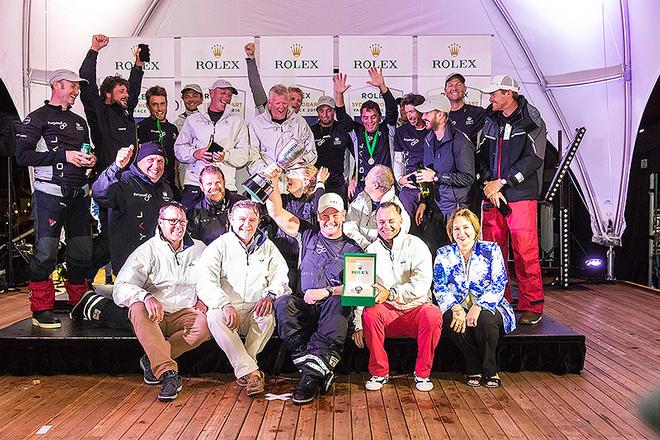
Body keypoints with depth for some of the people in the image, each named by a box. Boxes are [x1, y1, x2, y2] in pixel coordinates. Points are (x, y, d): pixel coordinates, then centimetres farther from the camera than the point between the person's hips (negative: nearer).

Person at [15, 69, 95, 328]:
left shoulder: (79, 122, 23)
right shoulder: (38, 117, 2)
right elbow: (22, 155, -8)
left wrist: (91, 160, 7)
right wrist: (64, 156, -13)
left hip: (79, 193, 6)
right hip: (50, 192, -6)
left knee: (82, 252, 7)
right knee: (45, 252, -6)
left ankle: (79, 305, 20)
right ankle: (41, 310, 5)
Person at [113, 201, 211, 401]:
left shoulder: (199, 249, 11)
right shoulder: (147, 251, 1)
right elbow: (121, 289, -10)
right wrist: (146, 297, -31)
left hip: (185, 314, 1)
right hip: (155, 316, -1)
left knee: (206, 324, -30)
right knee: (138, 309, -34)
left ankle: (153, 360, -20)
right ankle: (168, 372, -39)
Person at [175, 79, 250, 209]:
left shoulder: (237, 121, 15)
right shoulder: (193, 119, 18)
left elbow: (244, 155, 7)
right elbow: (179, 147, 16)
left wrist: (226, 156, -12)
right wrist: (195, 153, -5)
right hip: (194, 183, 1)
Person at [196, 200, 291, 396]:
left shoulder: (267, 246, 14)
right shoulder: (218, 246, 5)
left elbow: (281, 276, 5)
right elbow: (205, 284, -7)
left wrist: (270, 295, -17)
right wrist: (226, 305, -25)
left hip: (257, 312, 1)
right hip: (228, 310, -1)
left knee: (271, 311, -31)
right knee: (214, 316, -33)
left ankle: (243, 368, -16)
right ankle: (250, 371, -32)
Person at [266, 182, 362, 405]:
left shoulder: (352, 249, 13)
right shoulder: (309, 234, 18)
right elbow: (276, 213, 13)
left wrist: (325, 292, -16)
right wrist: (272, 184, 0)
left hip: (333, 310, -1)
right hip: (305, 305, 2)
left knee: (338, 301, -36)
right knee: (283, 303, -31)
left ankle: (313, 370, -40)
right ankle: (322, 369, -35)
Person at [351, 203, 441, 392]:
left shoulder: (415, 245, 0)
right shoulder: (371, 250, 9)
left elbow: (422, 284, -15)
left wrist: (391, 293, -27)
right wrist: (358, 325, -9)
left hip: (416, 309, -1)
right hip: (387, 313, 2)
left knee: (433, 314, -32)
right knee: (370, 312, -29)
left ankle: (422, 373, -11)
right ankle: (379, 372, -11)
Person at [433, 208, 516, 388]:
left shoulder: (491, 250, 2)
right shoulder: (444, 254, 7)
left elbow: (499, 284, -7)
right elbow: (439, 287, -2)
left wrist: (478, 307, -22)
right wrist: (456, 308, -21)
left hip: (488, 307, -1)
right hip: (457, 307, 1)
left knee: (485, 319, -34)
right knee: (453, 320, -32)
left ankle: (490, 371, -11)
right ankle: (474, 370, -13)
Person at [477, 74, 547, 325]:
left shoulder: (531, 121, -1)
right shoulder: (490, 121, 15)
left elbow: (533, 159, -10)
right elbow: (482, 155, 12)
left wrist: (502, 181, -12)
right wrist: (489, 184, -4)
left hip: (520, 195, -5)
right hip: (492, 195, 5)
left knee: (525, 252, -5)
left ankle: (532, 306, 6)